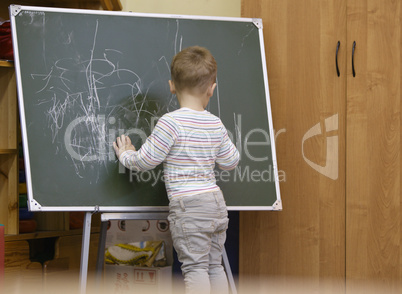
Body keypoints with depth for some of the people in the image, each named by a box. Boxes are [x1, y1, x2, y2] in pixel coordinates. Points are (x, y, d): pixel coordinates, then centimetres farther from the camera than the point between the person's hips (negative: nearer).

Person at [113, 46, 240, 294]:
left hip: (187, 205, -6)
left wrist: (126, 155, 12)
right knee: (214, 265, 14)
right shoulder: (216, 125, 6)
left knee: (195, 266, -5)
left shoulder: (170, 122, -12)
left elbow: (146, 160, -8)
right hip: (217, 202, 6)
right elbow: (230, 162, 17)